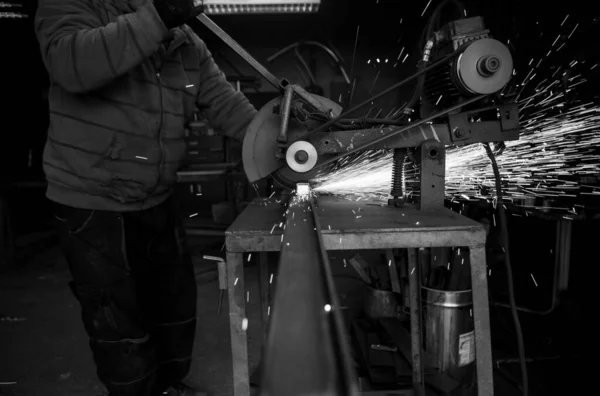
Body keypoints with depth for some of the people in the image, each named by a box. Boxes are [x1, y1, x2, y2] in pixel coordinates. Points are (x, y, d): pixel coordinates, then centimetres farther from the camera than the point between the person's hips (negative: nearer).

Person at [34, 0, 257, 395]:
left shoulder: (189, 44, 5)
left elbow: (225, 101, 0)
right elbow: (71, 64, -31)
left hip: (159, 202, 6)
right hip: (94, 206, -6)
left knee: (178, 306, 19)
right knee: (121, 328, 4)